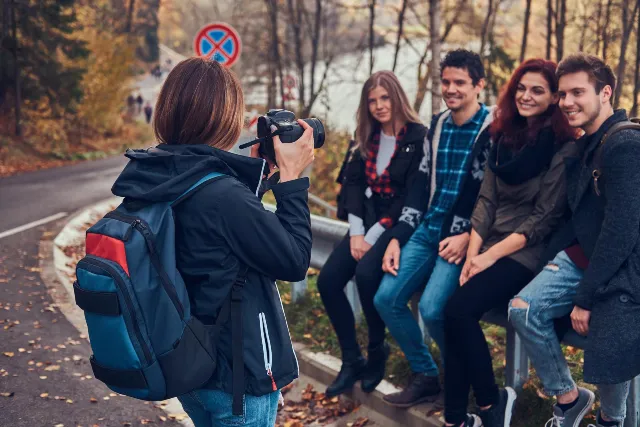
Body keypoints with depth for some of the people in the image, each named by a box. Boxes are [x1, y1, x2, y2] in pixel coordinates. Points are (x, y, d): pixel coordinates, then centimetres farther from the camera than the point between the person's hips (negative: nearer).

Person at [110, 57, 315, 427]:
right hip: (238, 376, -8)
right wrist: (292, 176, -12)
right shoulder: (224, 196, -29)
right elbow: (295, 261, -17)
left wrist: (254, 169, 6)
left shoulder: (151, 181, -4)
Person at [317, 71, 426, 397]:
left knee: (366, 273, -31)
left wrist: (375, 235, -17)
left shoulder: (419, 138, -10)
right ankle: (351, 361, 0)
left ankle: (377, 352, -7)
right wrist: (356, 232, -8)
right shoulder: (367, 138, 12)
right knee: (328, 280, -12)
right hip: (368, 221, 7)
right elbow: (353, 183, 6)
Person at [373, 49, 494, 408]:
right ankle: (426, 377, 13)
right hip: (428, 230, 7)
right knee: (386, 298, -3)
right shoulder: (438, 126, 12)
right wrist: (398, 238, 7)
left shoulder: (493, 129, -8)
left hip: (464, 236, -7)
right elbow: (421, 185, 13)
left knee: (432, 307, -22)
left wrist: (469, 237, -19)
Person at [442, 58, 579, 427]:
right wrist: (473, 251, -6)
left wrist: (491, 255, -16)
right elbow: (487, 199, 7)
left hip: (529, 252, -5)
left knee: (459, 310, -26)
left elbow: (545, 217, -11)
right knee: (454, 313, -19)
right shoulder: (505, 137, 12)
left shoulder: (564, 148, -7)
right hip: (490, 247, 6)